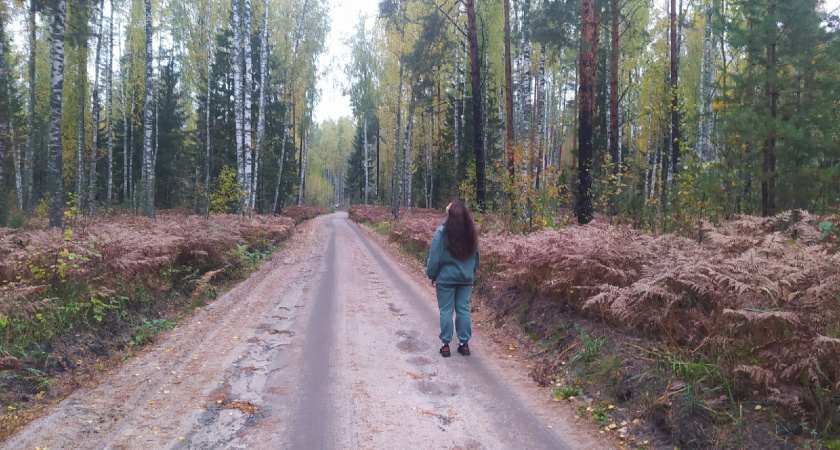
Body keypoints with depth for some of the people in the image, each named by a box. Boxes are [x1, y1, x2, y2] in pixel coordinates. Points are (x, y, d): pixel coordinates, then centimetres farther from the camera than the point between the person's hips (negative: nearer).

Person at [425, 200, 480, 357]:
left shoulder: (442, 232, -16)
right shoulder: (471, 233, 0)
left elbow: (434, 257, -12)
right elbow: (476, 257, 10)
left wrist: (431, 275, 1)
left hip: (445, 278, -3)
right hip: (466, 278, 4)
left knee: (446, 310, 6)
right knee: (463, 309, 10)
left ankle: (446, 344, 9)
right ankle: (464, 343, 15)